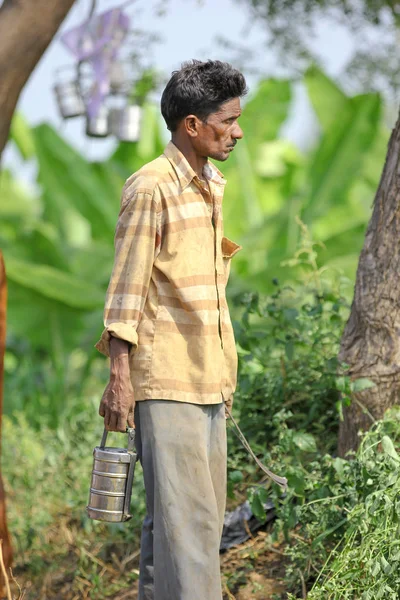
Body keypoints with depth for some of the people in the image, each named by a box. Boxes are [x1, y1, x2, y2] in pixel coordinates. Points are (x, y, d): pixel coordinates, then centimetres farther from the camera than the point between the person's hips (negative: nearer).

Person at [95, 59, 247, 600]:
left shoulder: (214, 186, 16)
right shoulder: (152, 187, -10)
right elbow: (127, 287, -11)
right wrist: (119, 378, -15)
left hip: (209, 379, 9)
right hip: (165, 380, -8)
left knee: (204, 512, 9)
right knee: (185, 515, -11)